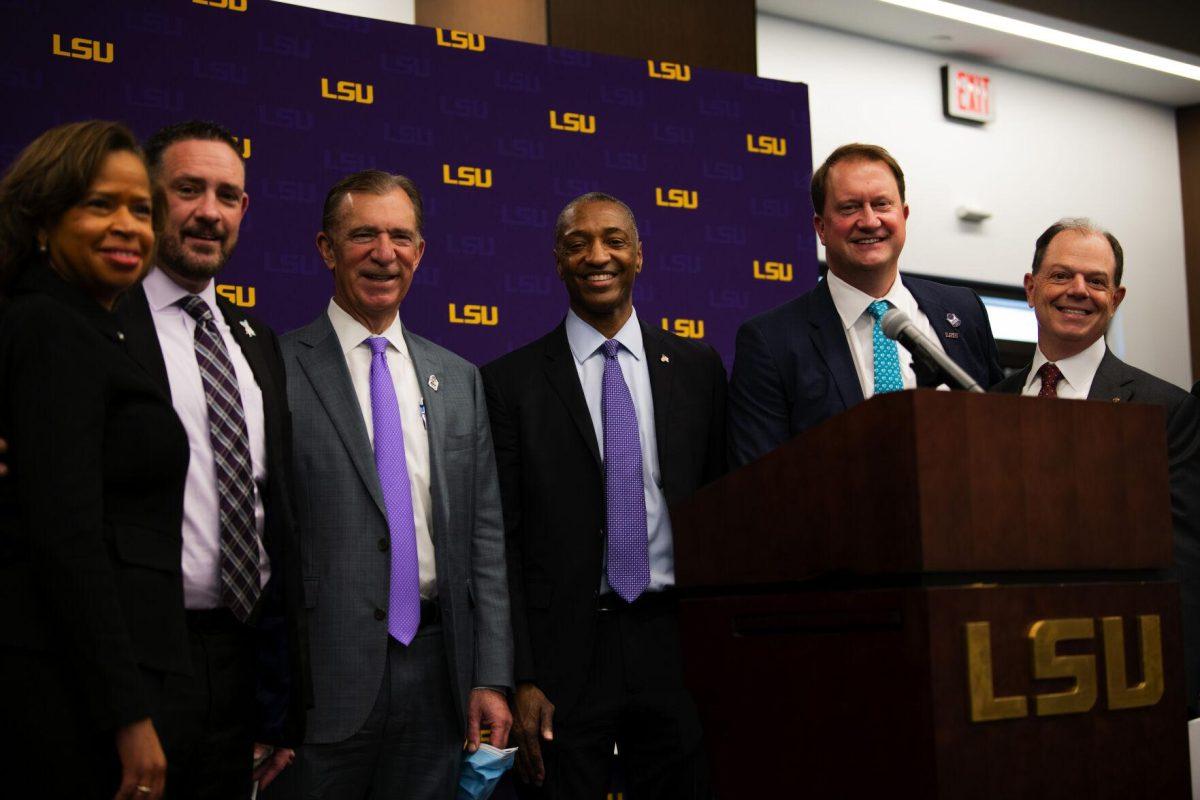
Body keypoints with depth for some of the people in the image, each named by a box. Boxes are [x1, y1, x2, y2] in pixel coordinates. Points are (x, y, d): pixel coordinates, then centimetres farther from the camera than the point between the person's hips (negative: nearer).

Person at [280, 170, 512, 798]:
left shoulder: (458, 379, 12)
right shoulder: (279, 370, -3)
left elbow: (483, 535, 11)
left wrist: (492, 677, 4)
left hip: (437, 667, 4)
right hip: (325, 671, -4)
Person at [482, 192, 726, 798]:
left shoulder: (698, 367, 8)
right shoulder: (511, 381, 1)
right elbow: (502, 539, -2)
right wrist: (520, 678, -8)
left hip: (676, 648, 2)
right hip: (563, 654, -2)